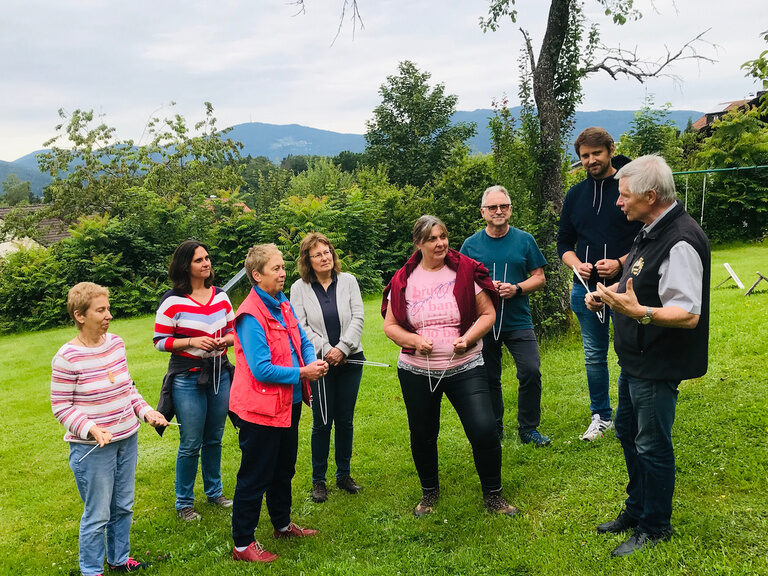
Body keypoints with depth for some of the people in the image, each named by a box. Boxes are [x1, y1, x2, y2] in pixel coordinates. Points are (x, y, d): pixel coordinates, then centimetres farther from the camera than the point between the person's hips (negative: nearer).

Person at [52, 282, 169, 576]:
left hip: (127, 440, 6)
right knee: (97, 516, 6)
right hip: (91, 448, -6)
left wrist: (145, 411, 0)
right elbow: (61, 407, -12)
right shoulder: (67, 358, -18)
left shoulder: (116, 343, 1)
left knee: (123, 507, 19)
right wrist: (91, 429, -24)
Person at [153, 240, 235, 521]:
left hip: (220, 374, 5)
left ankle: (214, 491, 35)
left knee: (214, 439, 16)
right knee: (191, 444, 2)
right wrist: (192, 342, -19)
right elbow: (160, 341, -6)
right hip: (187, 378, -5)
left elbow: (233, 331, 13)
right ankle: (184, 502, 21)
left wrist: (225, 340, -9)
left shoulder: (220, 296, 5)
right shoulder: (172, 301, -9)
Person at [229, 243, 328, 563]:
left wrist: (313, 361, -7)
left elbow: (303, 341, 14)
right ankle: (242, 544, 17)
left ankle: (282, 524, 42)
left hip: (289, 404, 9)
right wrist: (301, 373, -18)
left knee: (283, 471, 24)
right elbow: (262, 369, -26)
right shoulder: (251, 316, -21)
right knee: (255, 477, 3)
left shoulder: (283, 305, 6)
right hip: (261, 408, -9)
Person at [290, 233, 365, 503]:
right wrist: (326, 350, -14)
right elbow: (300, 327, -5)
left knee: (345, 420, 10)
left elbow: (358, 318, -3)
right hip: (319, 362, -2)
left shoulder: (348, 281, 3)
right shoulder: (299, 288, -1)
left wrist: (342, 348, -13)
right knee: (322, 422, 2)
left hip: (350, 359, 2)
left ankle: (344, 474, 25)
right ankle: (318, 480, 16)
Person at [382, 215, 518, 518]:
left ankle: (493, 495, 13)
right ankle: (429, 492, 37)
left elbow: (488, 314, 0)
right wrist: (414, 340, -15)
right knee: (422, 436, 12)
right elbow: (390, 325, 4)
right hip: (416, 371, 2)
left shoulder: (466, 271, -3)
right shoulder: (403, 280, 0)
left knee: (484, 430, -10)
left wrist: (467, 338, -17)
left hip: (465, 368, -1)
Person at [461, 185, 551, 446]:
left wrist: (517, 288, -13)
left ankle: (529, 429, 9)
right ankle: (494, 429, 27)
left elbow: (539, 277, 5)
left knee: (531, 372, -10)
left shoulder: (524, 240, 4)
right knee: (489, 378, 9)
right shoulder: (471, 245, 4)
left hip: (518, 322, 0)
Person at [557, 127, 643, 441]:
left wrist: (620, 263, -17)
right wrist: (577, 264, -4)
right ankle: (601, 416, 27)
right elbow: (564, 242, 16)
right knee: (593, 356, 12)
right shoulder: (575, 195, 10)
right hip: (586, 287, 4)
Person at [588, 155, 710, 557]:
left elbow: (688, 314, -29)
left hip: (658, 366, -10)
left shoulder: (681, 241, -25)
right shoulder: (650, 231, 7)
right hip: (635, 359, 10)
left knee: (651, 445, 5)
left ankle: (655, 527, 25)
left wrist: (638, 312, -42)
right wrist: (608, 293, 6)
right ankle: (636, 509, 41)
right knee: (627, 432, 22)